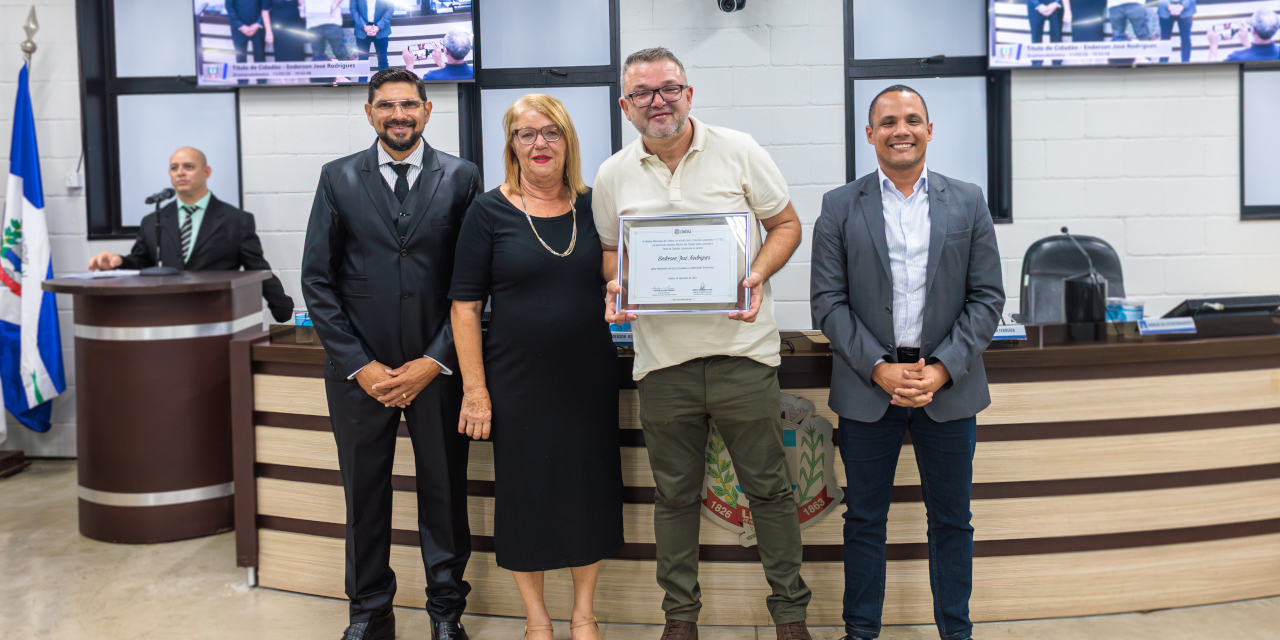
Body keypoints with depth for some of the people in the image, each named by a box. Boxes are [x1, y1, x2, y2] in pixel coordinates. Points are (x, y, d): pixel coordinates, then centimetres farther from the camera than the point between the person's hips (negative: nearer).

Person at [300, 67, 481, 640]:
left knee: (445, 491, 7)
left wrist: (435, 361, -7)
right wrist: (360, 364, -5)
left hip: (437, 369, 0)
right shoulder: (339, 178, 5)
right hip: (359, 369, 1)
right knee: (364, 496, 9)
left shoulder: (461, 178, 3)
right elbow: (317, 280, 3)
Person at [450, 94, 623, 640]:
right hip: (518, 383, -2)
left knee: (589, 492, 10)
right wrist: (474, 388, -10)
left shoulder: (594, 206, 5)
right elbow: (465, 306, -5)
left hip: (590, 379, 3)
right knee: (524, 497, 6)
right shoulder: (490, 211, -3)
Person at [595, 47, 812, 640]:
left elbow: (786, 224, 4)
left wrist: (757, 275, -13)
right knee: (674, 495, 12)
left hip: (741, 351, -2)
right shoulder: (613, 175, 6)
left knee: (769, 487, 6)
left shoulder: (738, 151, -1)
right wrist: (615, 287, -4)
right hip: (661, 358, 2)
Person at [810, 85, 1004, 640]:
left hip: (948, 386, 1)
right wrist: (880, 368, -12)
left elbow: (987, 297, 2)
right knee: (864, 518, 9)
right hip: (868, 387, -1)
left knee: (951, 519, 10)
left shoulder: (968, 202, 6)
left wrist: (941, 369, -10)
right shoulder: (839, 207, 3)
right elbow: (828, 301, -2)